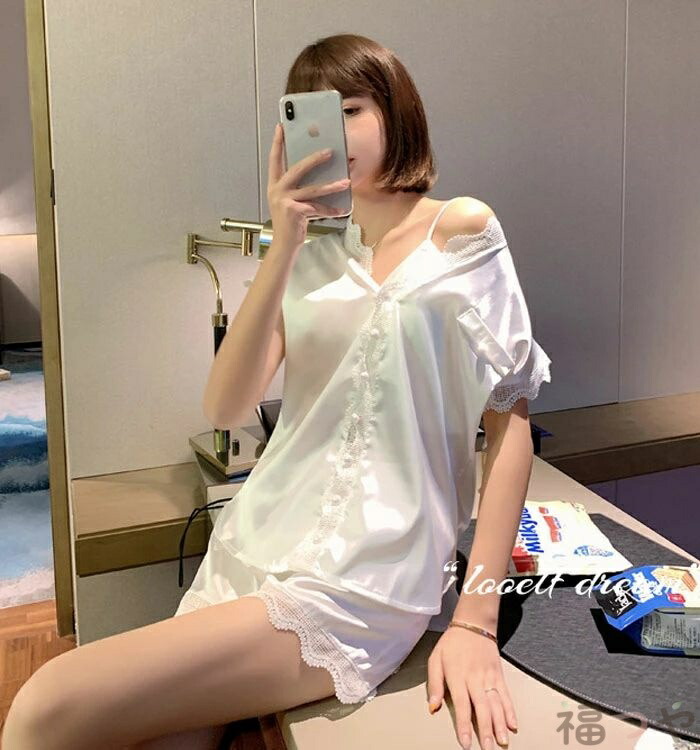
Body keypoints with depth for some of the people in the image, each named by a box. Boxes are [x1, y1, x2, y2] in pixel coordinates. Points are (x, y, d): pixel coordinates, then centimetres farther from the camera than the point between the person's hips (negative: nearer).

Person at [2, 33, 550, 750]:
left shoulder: (461, 231, 1)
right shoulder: (313, 260, 15)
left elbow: (511, 419, -4)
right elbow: (225, 408, 2)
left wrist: (476, 622, -12)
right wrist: (282, 247, -9)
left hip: (358, 585, -5)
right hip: (251, 550, 5)